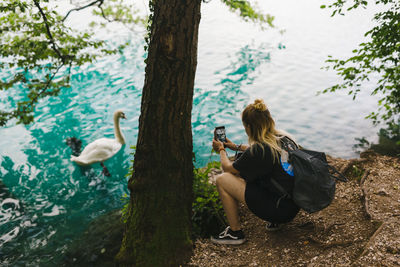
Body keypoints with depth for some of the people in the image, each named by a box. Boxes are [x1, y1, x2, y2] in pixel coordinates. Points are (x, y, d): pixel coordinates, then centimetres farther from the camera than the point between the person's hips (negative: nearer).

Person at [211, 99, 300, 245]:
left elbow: (228, 168, -3)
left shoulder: (258, 150, -20)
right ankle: (274, 221, 24)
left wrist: (221, 149, 16)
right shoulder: (284, 137, 2)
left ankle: (235, 232, 9)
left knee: (222, 180, -4)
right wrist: (236, 147, 32)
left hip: (279, 210, -8)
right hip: (295, 205, 8)